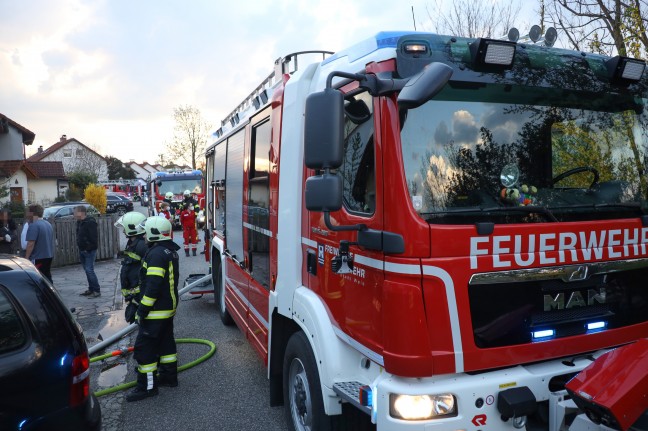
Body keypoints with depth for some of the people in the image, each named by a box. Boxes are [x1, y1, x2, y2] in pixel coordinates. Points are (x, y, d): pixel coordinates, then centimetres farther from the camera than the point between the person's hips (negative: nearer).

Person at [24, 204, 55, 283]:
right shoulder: (48, 224, 12)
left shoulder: (33, 225, -15)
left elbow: (31, 244, -20)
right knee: (47, 277, 15)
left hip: (38, 258, -9)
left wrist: (26, 258, -16)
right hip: (49, 256, 9)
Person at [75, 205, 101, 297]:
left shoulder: (90, 222, -17)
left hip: (89, 251, -9)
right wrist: (80, 248, 13)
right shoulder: (80, 222, 13)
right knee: (87, 270, 13)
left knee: (89, 270, -11)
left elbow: (94, 237, -21)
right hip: (82, 250, 9)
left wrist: (89, 248, -20)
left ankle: (97, 291, -5)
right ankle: (91, 289, 21)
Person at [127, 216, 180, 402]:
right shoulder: (171, 251, 10)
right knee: (166, 342, 18)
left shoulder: (157, 253, -21)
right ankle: (169, 376, 29)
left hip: (156, 310, -10)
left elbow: (153, 285, -26)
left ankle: (147, 386, 4)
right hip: (169, 307, 10)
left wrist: (143, 309, -19)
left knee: (144, 347, -2)